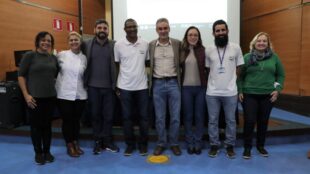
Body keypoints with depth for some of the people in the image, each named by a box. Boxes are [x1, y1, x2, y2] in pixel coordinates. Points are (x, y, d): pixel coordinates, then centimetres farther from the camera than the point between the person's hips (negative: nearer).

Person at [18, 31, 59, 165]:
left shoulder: (53, 58, 8)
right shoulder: (29, 56, -4)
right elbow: (21, 76, -5)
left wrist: (56, 89, 9)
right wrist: (26, 95, -11)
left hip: (50, 97, 3)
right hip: (34, 98, -3)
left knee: (47, 125, 11)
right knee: (36, 126, 7)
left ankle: (47, 151, 25)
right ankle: (38, 153, 22)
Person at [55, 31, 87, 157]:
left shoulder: (84, 58, 4)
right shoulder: (61, 55, -3)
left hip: (80, 94, 2)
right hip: (64, 94, -2)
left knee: (76, 120, 13)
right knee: (67, 120, 6)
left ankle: (76, 143, 29)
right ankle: (69, 146, 22)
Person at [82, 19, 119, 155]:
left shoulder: (114, 45, 1)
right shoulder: (87, 45, 4)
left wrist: (116, 84, -7)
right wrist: (85, 83, -2)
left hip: (109, 86, 0)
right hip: (93, 86, 1)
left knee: (109, 115, 7)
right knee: (95, 115, 9)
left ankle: (107, 141, 21)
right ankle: (98, 141, 23)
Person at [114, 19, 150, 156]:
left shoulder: (145, 44, 2)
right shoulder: (118, 45, -1)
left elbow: (148, 62, 10)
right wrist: (115, 85, 3)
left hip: (142, 86, 1)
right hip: (125, 87, 0)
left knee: (143, 116, 7)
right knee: (127, 117, 8)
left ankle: (143, 144, 22)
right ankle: (130, 144, 22)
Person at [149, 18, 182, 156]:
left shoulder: (177, 44, 2)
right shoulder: (151, 45, 4)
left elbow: (181, 62, 4)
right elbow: (149, 64, 6)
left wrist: (180, 80, -4)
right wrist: (150, 82, -1)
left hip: (173, 83, 0)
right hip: (158, 84, 1)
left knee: (175, 117, 6)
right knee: (160, 117, 9)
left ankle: (174, 143, 22)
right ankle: (161, 144, 23)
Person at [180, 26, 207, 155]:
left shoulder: (203, 50, 0)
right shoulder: (181, 51, 3)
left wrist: (207, 84, -4)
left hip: (201, 87, -1)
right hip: (186, 88, 1)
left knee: (199, 116, 7)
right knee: (188, 116, 8)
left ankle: (198, 143, 21)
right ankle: (190, 143, 22)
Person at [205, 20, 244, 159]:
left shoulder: (236, 48, -1)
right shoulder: (208, 50, 1)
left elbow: (239, 69, 6)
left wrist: (231, 82, 3)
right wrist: (215, 80, 4)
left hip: (230, 92, 0)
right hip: (212, 93, 1)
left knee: (230, 120, 10)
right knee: (213, 120, 9)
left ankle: (230, 146, 26)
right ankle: (214, 145, 24)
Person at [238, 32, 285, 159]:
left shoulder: (274, 57, 5)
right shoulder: (247, 57, 1)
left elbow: (281, 75, 10)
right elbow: (240, 76, 2)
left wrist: (278, 89, -1)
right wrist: (240, 91, -5)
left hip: (268, 95, 2)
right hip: (249, 95, -2)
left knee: (263, 121, 11)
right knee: (249, 121, -1)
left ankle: (260, 145, 30)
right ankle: (247, 147, 14)